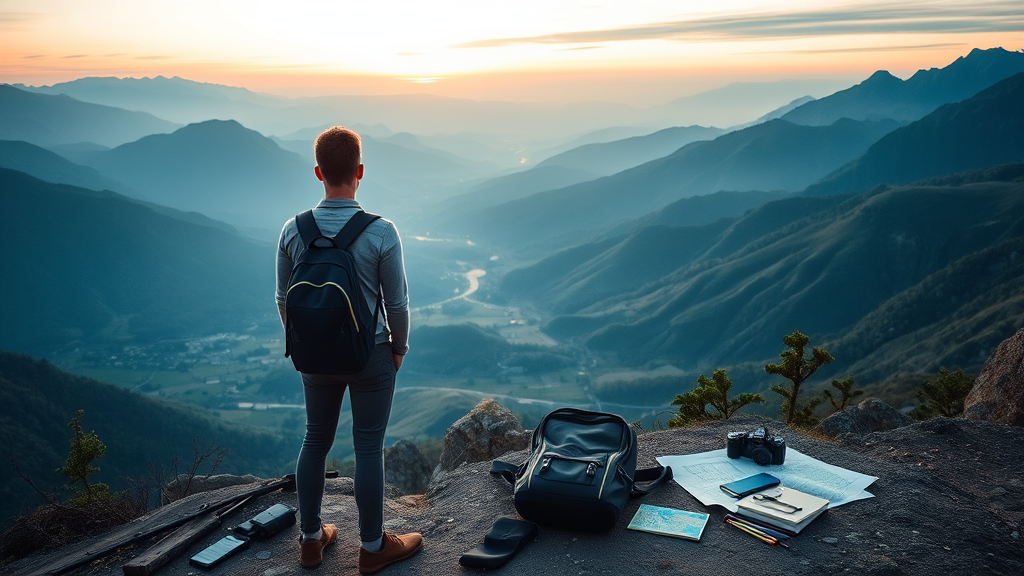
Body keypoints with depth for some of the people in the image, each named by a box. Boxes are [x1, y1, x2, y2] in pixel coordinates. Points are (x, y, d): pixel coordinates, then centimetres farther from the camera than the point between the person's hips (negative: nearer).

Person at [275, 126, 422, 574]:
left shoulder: (293, 231, -7)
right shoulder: (381, 233, -17)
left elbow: (284, 299, 2)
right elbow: (398, 303, -11)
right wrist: (399, 348, 6)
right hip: (371, 355, -3)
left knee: (315, 441, 18)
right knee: (369, 448, 8)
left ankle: (311, 539, 33)